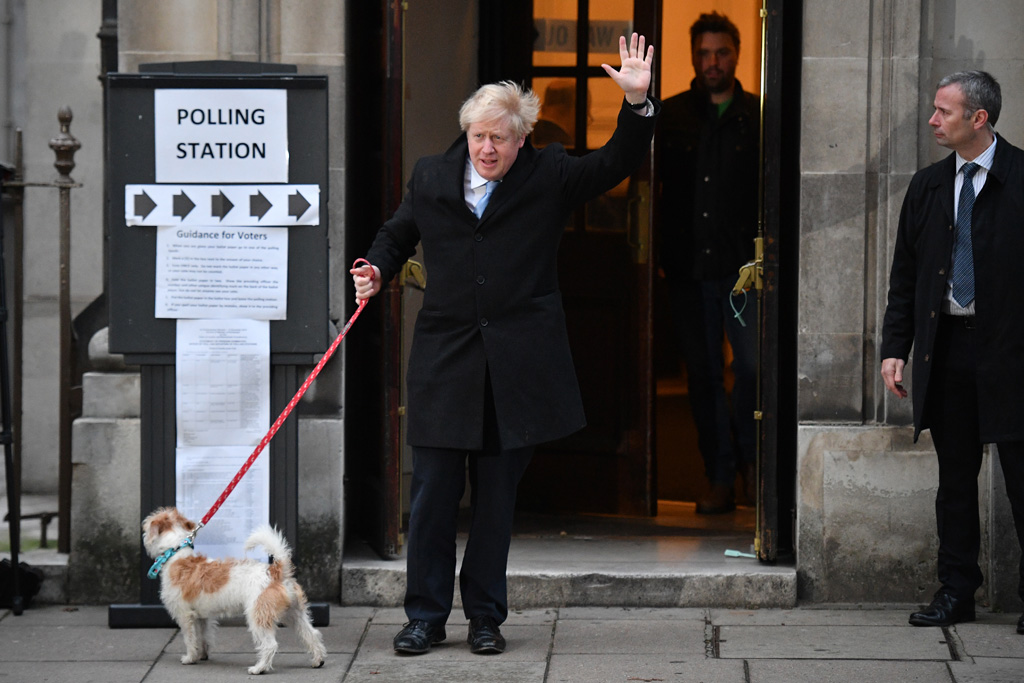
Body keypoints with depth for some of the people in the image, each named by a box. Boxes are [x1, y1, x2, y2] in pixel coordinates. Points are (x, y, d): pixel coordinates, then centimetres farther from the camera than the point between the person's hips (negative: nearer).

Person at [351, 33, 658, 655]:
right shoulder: (431, 178, 8)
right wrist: (378, 270, 3)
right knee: (433, 495, 1)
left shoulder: (550, 178, 3)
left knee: (497, 499, 7)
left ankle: (486, 616, 17)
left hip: (516, 367, -1)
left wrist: (638, 103, -15)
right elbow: (397, 235, 23)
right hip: (444, 363, 1)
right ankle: (426, 615, 12)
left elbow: (619, 163, -1)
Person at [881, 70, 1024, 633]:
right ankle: (956, 591, 16)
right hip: (945, 348, 5)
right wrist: (894, 348, 6)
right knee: (955, 475, 9)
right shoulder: (927, 186, 12)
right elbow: (905, 275, 14)